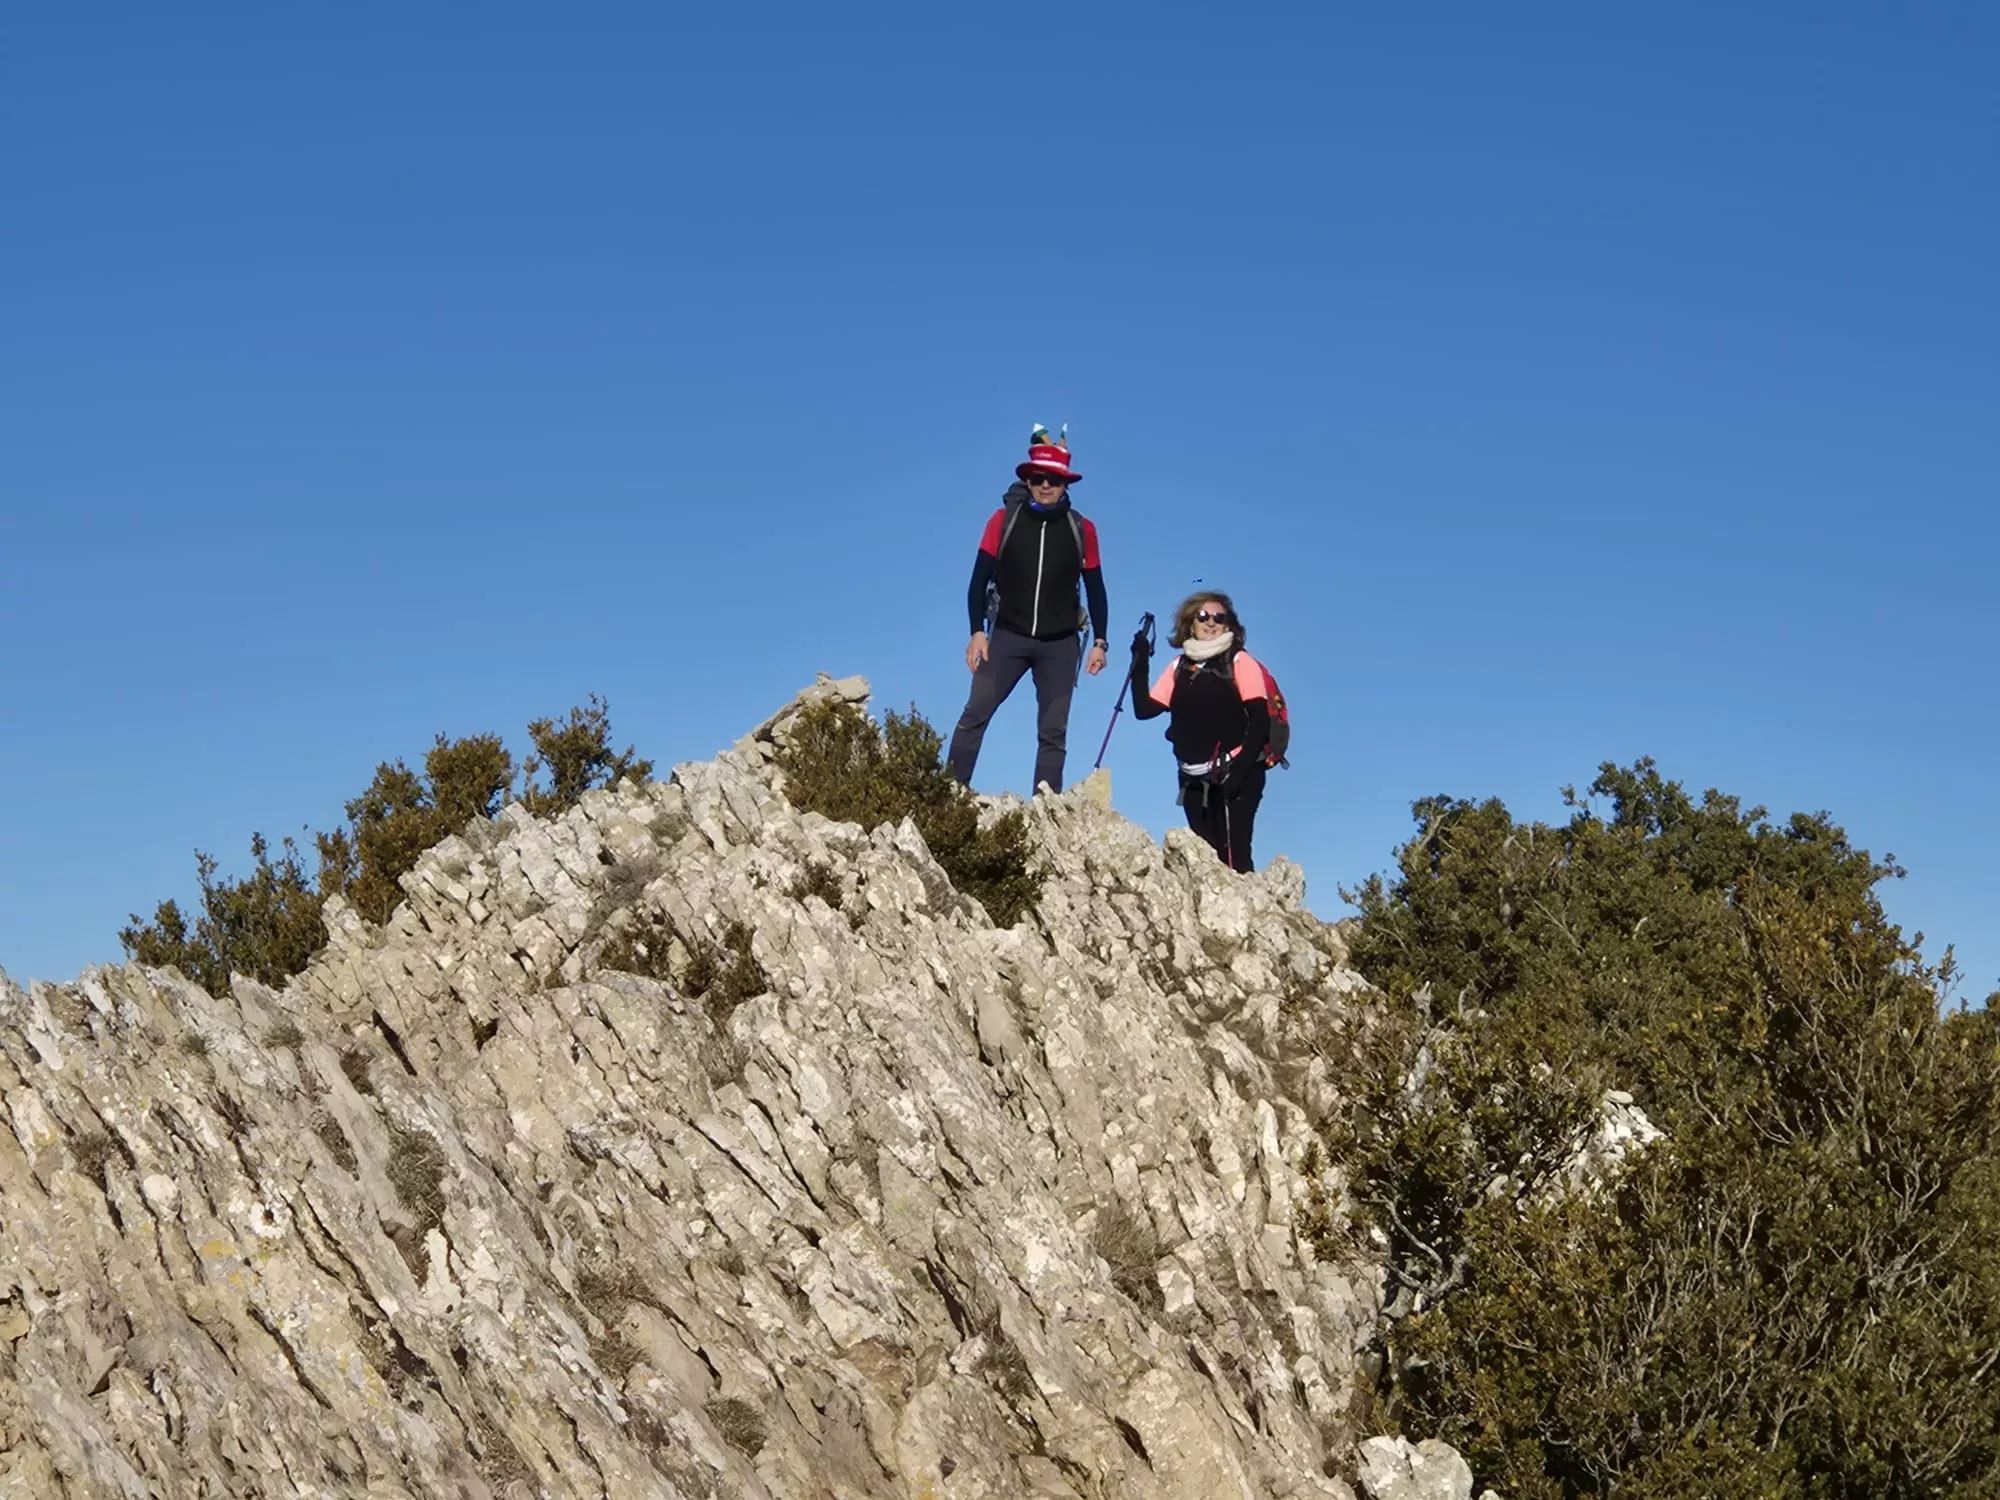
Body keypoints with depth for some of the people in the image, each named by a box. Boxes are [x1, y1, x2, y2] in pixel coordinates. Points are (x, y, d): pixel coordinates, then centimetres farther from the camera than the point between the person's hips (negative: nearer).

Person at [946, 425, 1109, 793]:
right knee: (975, 713, -12)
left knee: (1053, 731, 2)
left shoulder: (1081, 530, 1)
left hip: (1060, 643, 1)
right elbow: (980, 580, 0)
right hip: (1009, 636, -1)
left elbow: (1095, 590, 8)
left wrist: (1099, 642, 4)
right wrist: (977, 632, -9)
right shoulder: (1004, 520, -1)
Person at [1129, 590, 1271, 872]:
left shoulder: (1240, 662, 0)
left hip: (1234, 775, -6)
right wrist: (1140, 666, 0)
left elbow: (1260, 721, -8)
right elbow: (1144, 709, 9)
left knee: (1232, 856, -16)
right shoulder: (1179, 667, 14)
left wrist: (1241, 768, -19)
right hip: (1195, 779, 6)